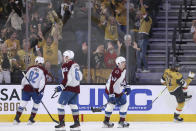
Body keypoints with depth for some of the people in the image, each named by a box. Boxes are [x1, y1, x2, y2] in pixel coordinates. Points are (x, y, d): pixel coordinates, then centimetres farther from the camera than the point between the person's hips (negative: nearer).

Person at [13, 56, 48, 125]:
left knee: (23, 103, 7)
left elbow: (25, 78, 11)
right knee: (36, 104, 16)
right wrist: (40, 91, -9)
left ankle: (16, 119, 3)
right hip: (36, 90, -3)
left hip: (26, 88, 3)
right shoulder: (43, 71, -1)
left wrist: (23, 87, 21)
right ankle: (31, 120, 14)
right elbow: (42, 83, -10)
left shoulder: (30, 68, 8)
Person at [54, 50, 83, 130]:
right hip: (76, 88, 8)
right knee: (73, 105, 12)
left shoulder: (66, 66, -11)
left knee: (60, 104, -4)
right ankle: (77, 123, 9)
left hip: (69, 88, -8)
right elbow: (80, 77, 21)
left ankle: (62, 123, -8)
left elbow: (67, 79, -18)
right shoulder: (76, 65, 15)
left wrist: (61, 87, -18)